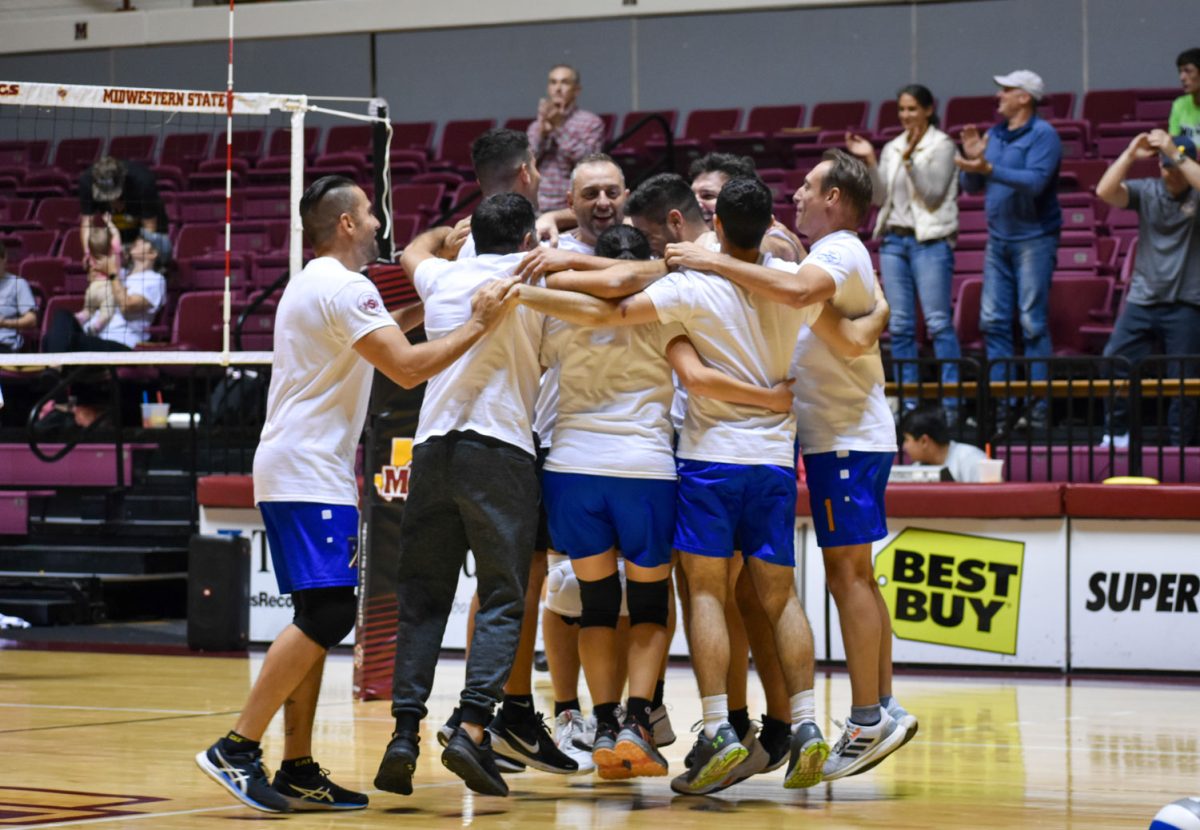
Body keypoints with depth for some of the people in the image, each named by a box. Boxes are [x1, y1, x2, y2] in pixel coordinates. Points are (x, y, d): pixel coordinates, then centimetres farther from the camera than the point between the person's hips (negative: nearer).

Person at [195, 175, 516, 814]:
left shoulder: (314, 284, 20)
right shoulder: (343, 286, -12)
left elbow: (376, 338, 35)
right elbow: (408, 368, -19)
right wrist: (478, 325, -12)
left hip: (298, 471, 11)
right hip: (309, 474, -11)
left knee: (319, 619, 9)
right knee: (328, 614, -15)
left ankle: (298, 771, 7)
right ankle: (235, 749, -17)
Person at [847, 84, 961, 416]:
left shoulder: (942, 146, -1)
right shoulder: (892, 148, 14)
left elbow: (932, 194, -10)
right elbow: (879, 197, 10)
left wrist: (910, 159, -17)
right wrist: (869, 162, -2)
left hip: (930, 240, -6)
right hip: (894, 239, 6)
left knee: (938, 321, -10)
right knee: (899, 324, 4)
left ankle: (951, 398, -9)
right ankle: (908, 399, 8)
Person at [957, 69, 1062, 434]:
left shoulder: (1043, 135, -9)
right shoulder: (994, 134, 12)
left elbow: (1036, 181, -22)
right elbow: (971, 186, 14)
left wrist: (989, 169, -28)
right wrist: (972, 159, -5)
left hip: (1034, 238, -7)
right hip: (998, 239, 7)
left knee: (1033, 323, -6)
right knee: (993, 321, 4)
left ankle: (1038, 407, -1)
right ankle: (999, 404, 9)